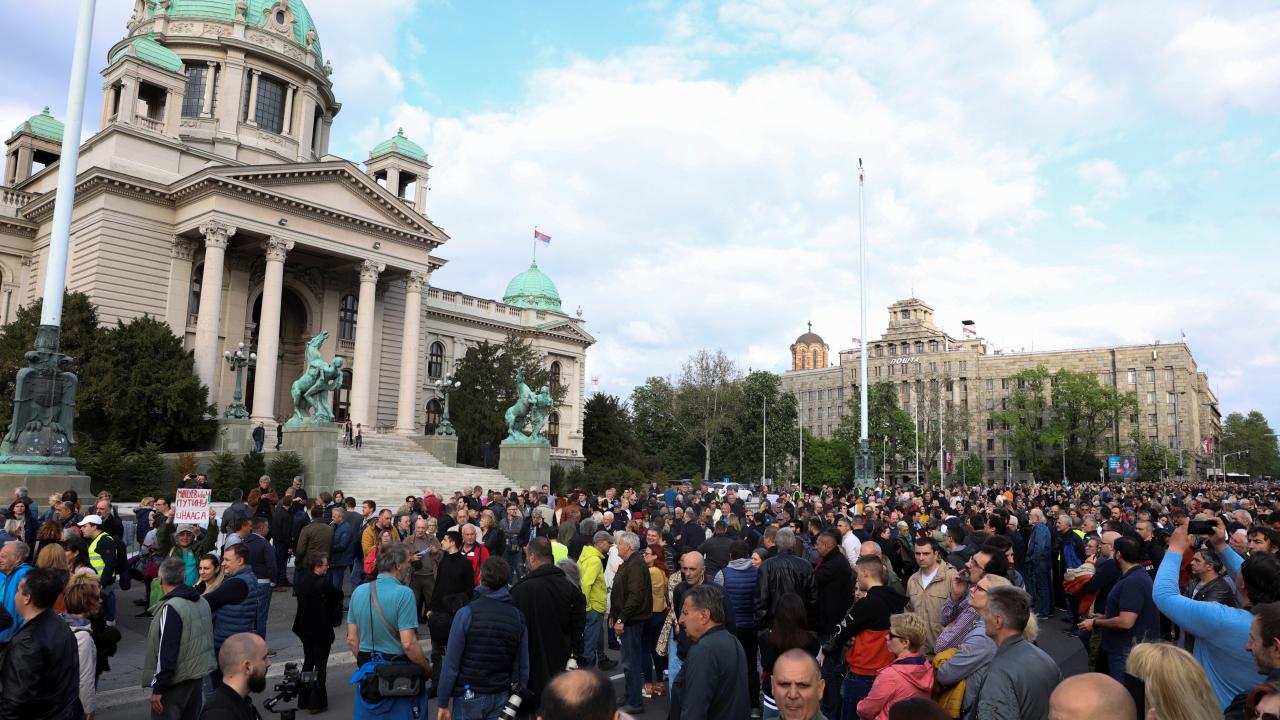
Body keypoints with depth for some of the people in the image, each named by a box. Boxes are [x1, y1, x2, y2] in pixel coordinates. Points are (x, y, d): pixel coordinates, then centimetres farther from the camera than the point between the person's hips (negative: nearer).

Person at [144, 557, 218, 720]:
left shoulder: (171, 608, -18)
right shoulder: (202, 601, 7)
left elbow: (167, 652, -20)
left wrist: (158, 688, -16)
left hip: (175, 682, -8)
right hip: (198, 675, 8)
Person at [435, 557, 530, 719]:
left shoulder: (466, 613, -11)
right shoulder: (518, 616, 0)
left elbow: (451, 663, -11)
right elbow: (523, 667, 2)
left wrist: (443, 703, -4)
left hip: (469, 696, -3)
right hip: (501, 697, 3)